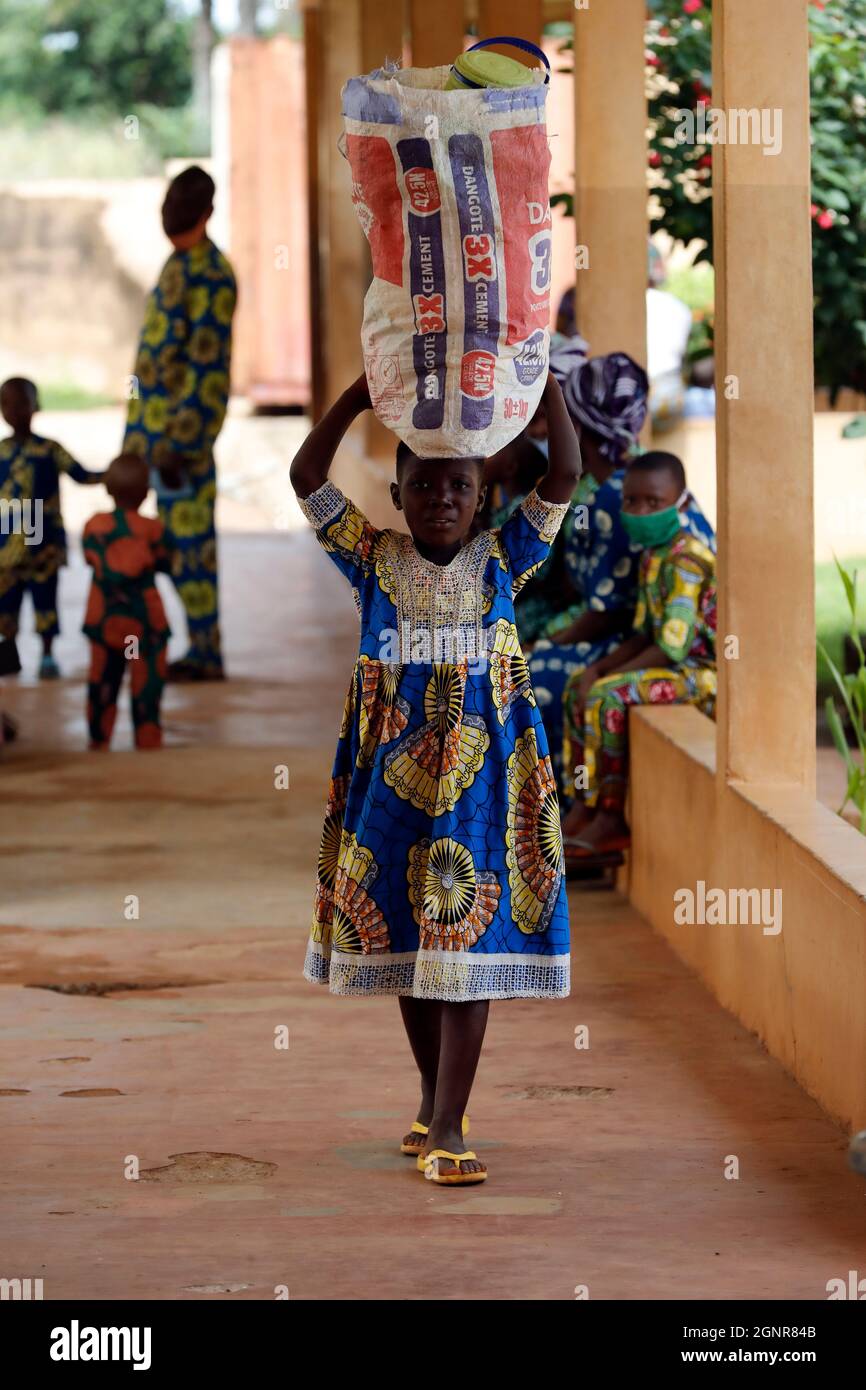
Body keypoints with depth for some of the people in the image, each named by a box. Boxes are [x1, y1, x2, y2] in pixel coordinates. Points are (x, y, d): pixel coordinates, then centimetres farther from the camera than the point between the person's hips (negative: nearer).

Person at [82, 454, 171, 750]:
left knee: (102, 683, 12)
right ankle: (148, 744, 3)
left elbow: (90, 558, 8)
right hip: (144, 622, -3)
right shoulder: (150, 529, -12)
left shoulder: (94, 525, -4)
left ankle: (98, 741, 17)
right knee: (146, 685, 2)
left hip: (103, 621, 3)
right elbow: (164, 565, -1)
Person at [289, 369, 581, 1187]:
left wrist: (546, 387, -15)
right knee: (402, 937, 11)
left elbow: (564, 478, -6)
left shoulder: (500, 561, 2)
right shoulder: (375, 562, 1)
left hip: (483, 778, -1)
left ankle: (447, 1128, -6)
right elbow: (307, 478, -8)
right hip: (392, 774, 1)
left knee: (469, 939, -6)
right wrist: (358, 397, -17)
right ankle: (434, 1094, 30)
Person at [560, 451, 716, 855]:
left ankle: (613, 818, -18)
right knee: (579, 687, 12)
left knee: (608, 697, -26)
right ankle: (584, 805, 10)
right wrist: (598, 669, -2)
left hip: (704, 669, -11)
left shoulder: (685, 558, -19)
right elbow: (642, 636, 13)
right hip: (680, 667, 11)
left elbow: (672, 646, -24)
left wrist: (608, 677, -20)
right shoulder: (652, 556, 12)